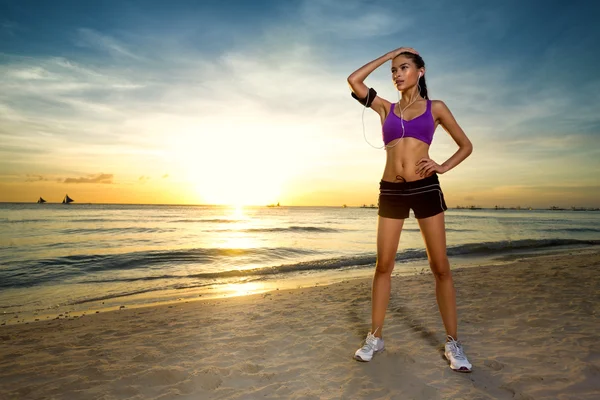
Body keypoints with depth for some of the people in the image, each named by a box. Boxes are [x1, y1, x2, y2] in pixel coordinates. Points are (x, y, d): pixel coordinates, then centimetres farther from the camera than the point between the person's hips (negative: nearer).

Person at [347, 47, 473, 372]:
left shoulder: (435, 107, 9)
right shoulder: (386, 108, 13)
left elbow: (466, 145, 13)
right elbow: (354, 81, 4)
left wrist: (443, 167, -5)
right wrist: (389, 54, 10)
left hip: (426, 188, -1)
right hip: (391, 191, 2)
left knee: (440, 267, 1)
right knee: (383, 265, 3)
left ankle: (452, 343, 13)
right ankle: (375, 337, 14)